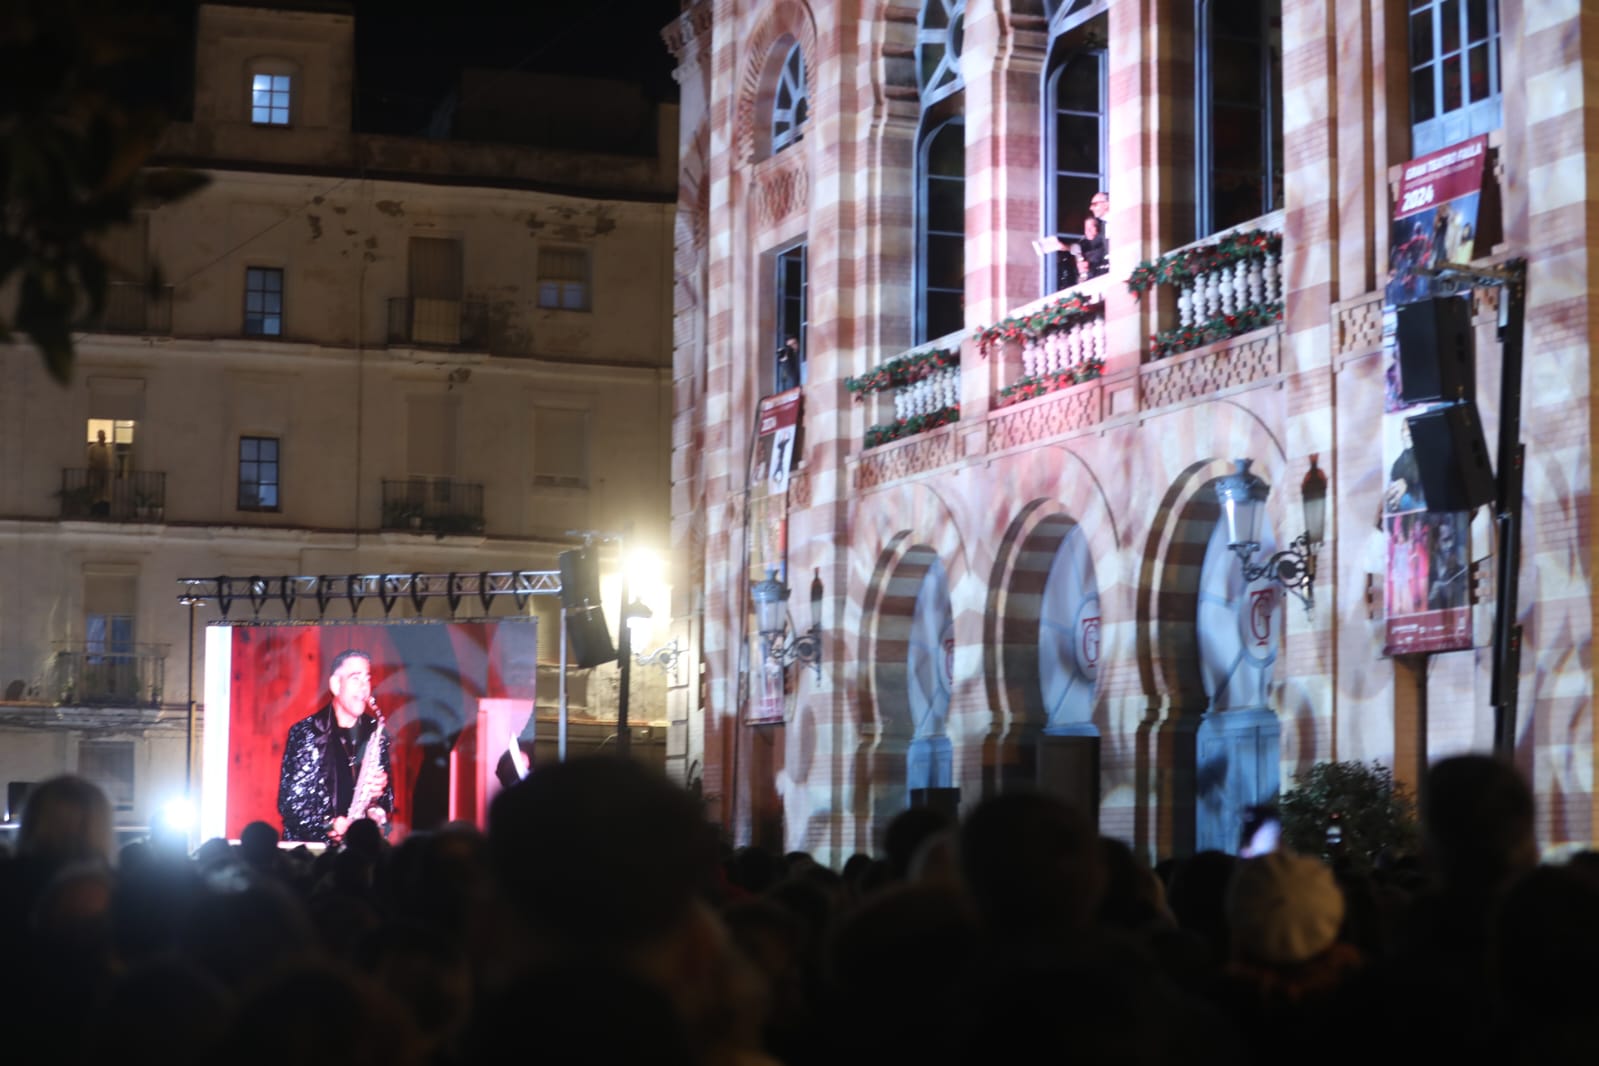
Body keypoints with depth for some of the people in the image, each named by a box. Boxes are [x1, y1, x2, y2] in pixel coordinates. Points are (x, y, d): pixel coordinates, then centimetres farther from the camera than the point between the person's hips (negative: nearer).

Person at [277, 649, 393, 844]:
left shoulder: (376, 733, 11)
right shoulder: (305, 732, 1)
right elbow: (289, 801, -3)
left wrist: (381, 791, -5)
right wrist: (331, 826, -14)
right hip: (312, 846, -3)